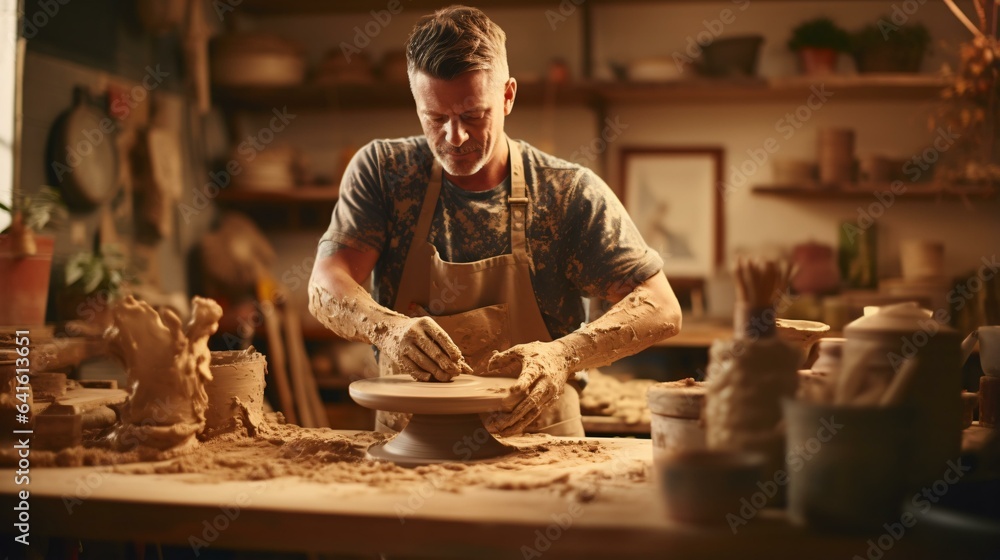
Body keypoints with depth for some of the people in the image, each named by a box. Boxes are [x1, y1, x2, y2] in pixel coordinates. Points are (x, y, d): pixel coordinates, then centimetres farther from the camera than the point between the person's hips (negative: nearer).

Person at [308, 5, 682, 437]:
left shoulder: (569, 191, -2)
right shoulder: (381, 171, 3)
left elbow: (660, 308, -7)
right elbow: (326, 288, -6)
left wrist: (563, 356, -24)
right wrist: (387, 327, -28)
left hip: (535, 445, -1)